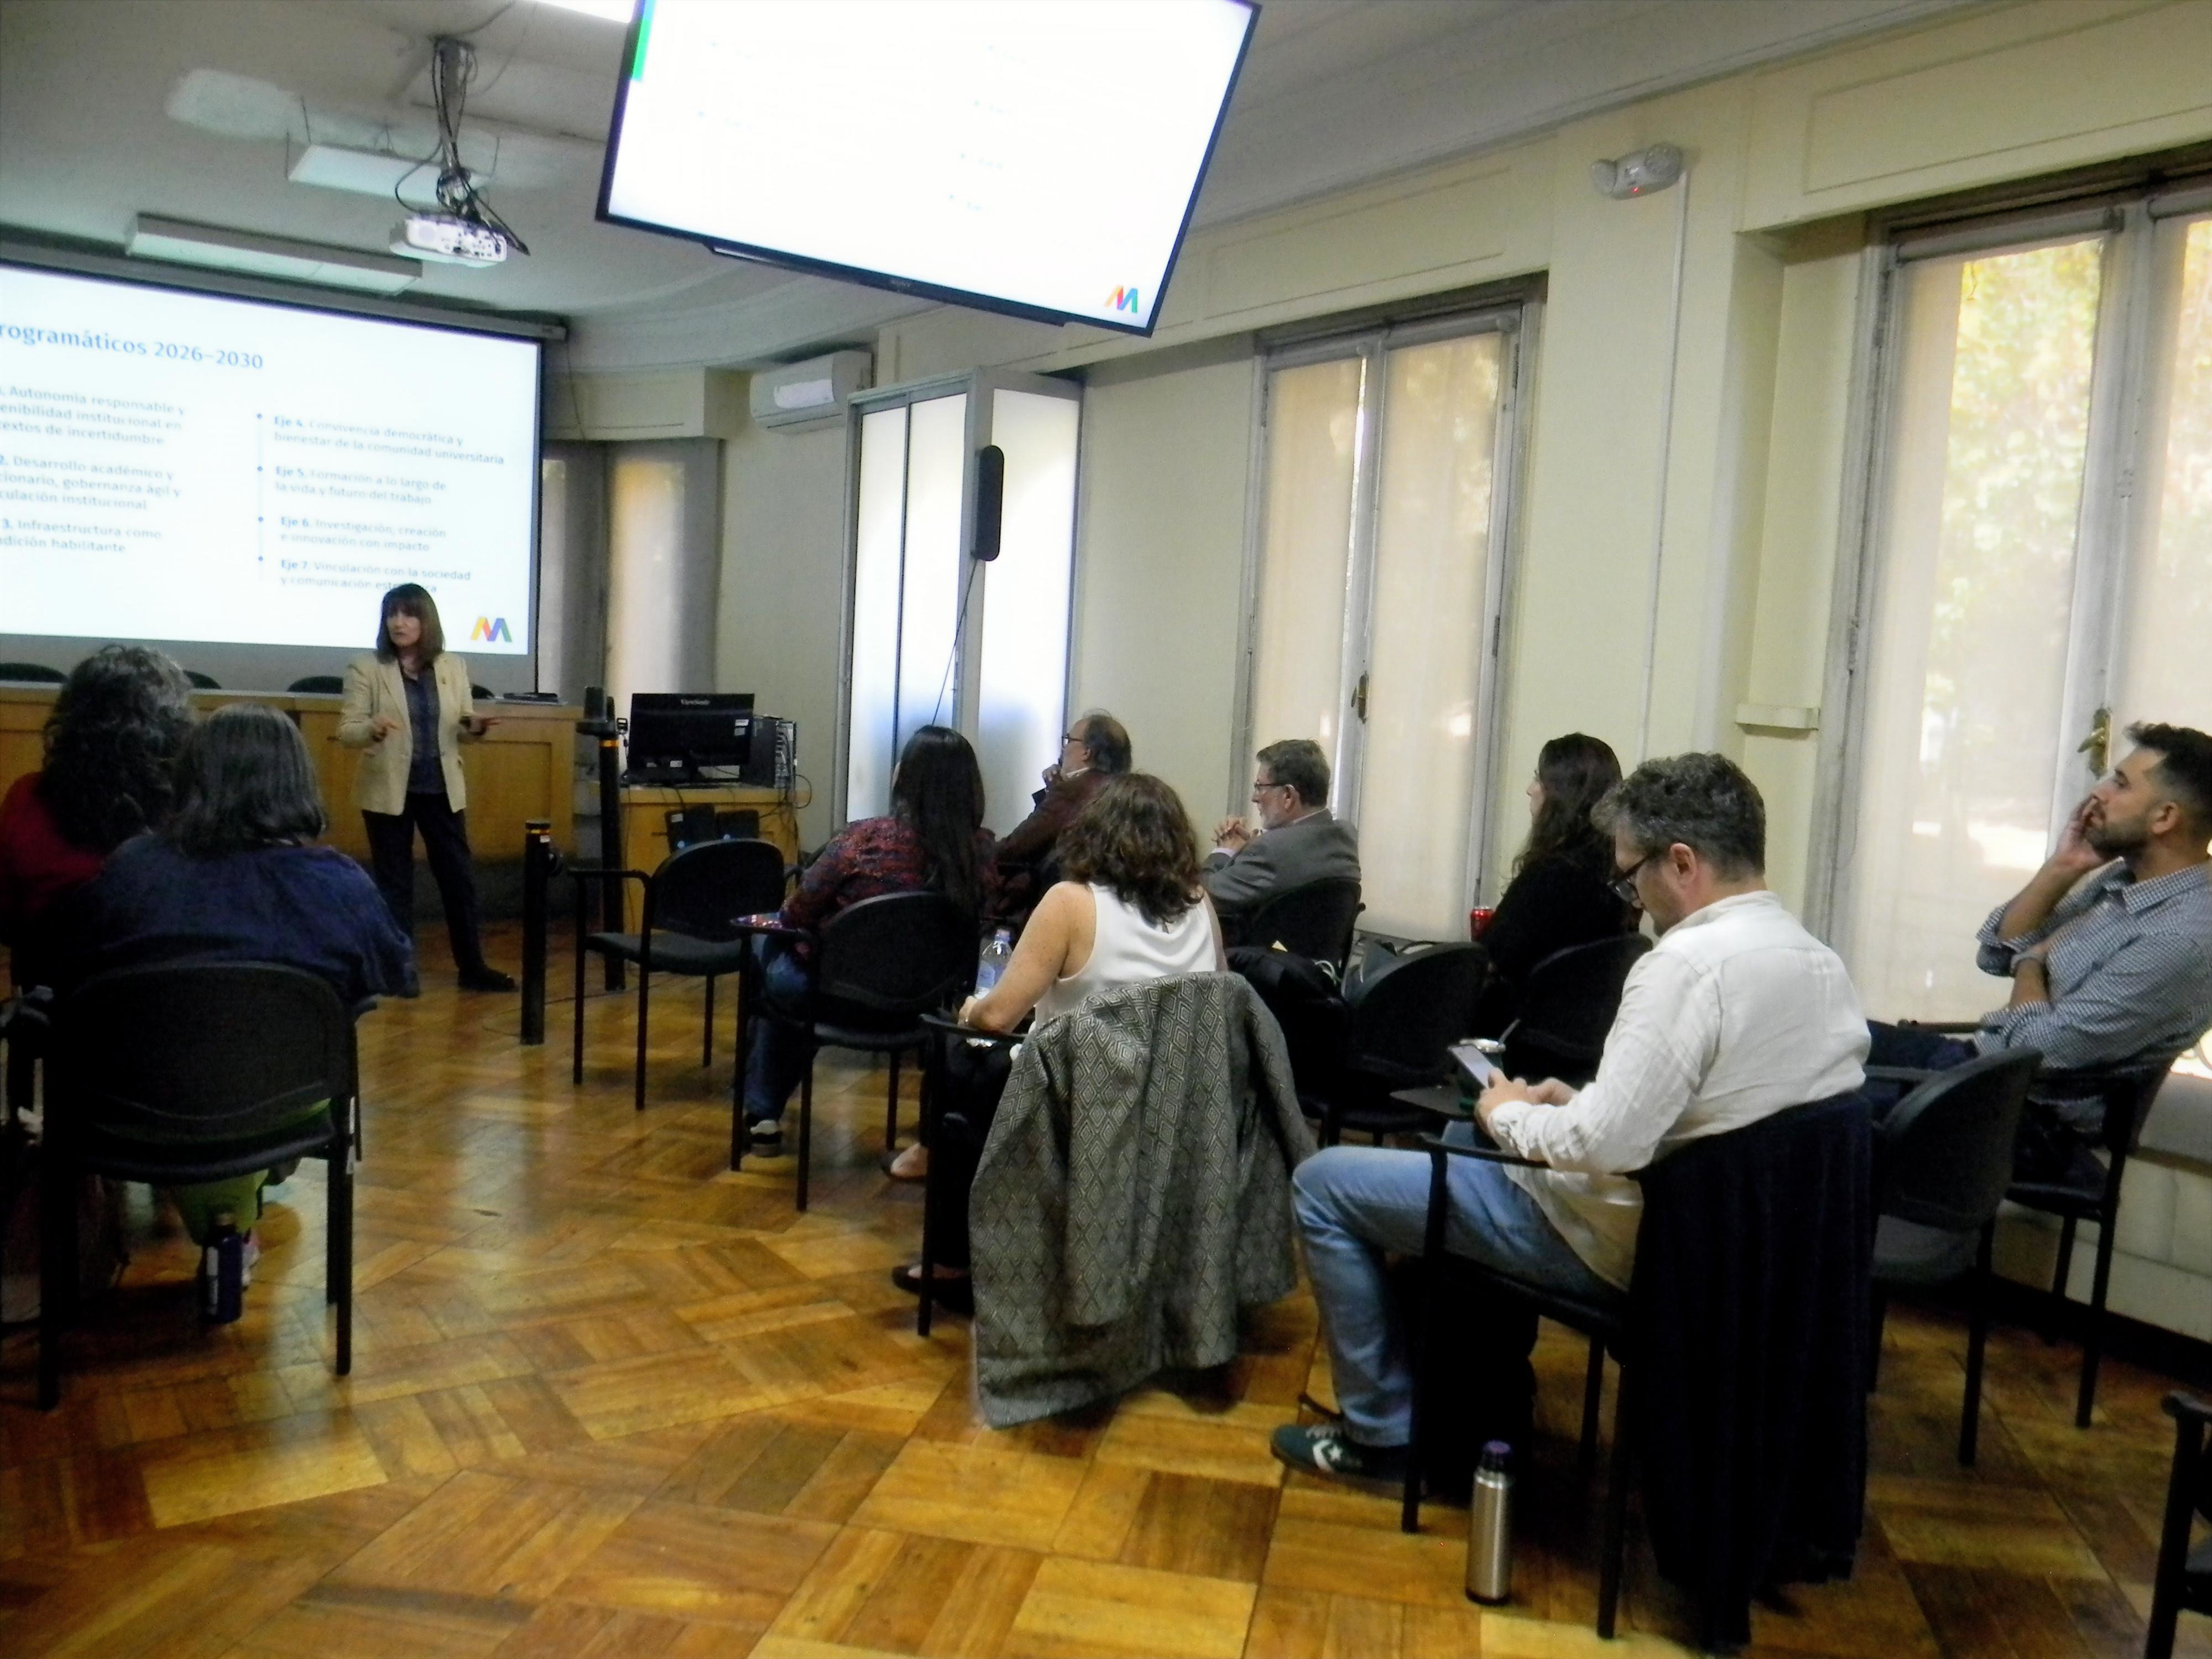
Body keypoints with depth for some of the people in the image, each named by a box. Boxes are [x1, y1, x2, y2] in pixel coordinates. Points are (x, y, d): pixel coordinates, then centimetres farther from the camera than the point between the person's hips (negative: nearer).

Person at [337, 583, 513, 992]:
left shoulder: (453, 667, 5)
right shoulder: (366, 667, -5)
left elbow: (459, 731, 9)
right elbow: (346, 731, -8)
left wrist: (475, 728, -14)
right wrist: (373, 729, -30)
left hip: (442, 789, 3)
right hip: (388, 791, -3)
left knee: (459, 877, 7)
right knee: (394, 882, 5)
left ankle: (472, 966, 18)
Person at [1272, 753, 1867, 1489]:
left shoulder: (1689, 961, -26)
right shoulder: (1825, 965, 1)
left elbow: (1602, 1145, -30)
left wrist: (1509, 1114, -10)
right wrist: (1580, 1101, 8)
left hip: (1618, 1243, -9)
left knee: (1323, 1183, 1)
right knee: (1479, 1165, 34)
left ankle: (1382, 1433, 14)